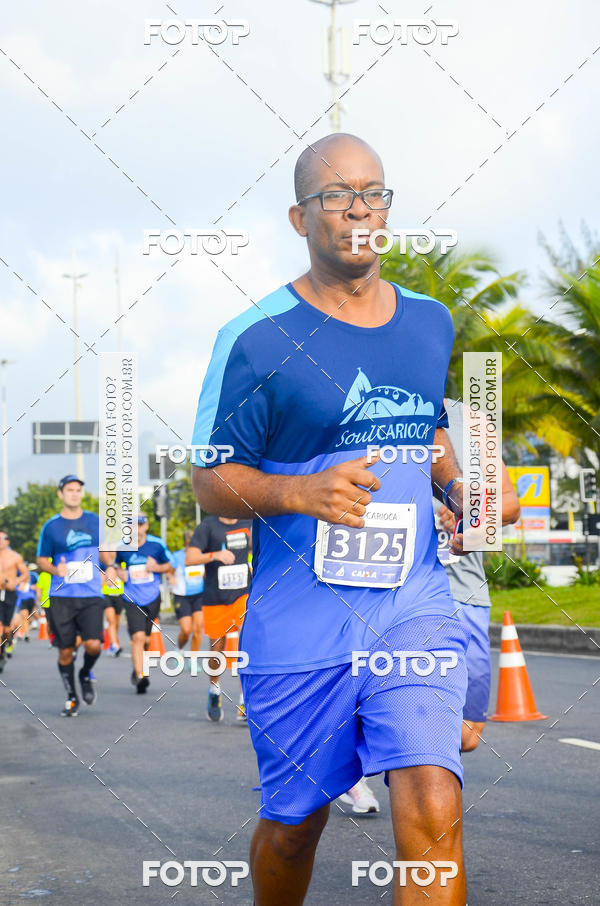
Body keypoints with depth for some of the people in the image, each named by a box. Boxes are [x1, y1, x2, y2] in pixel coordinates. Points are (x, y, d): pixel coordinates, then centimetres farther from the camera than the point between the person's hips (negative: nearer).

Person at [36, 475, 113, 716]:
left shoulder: (95, 521, 8)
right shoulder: (50, 526, 2)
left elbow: (104, 552, 22)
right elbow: (41, 560, 7)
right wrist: (55, 569, -12)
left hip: (91, 596, 1)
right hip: (61, 597, -1)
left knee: (93, 644, -16)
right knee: (65, 651, 1)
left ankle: (86, 674, 17)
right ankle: (71, 698, 19)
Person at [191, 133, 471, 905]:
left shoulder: (429, 322, 11)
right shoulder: (255, 339, -5)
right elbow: (210, 478, -2)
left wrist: (460, 492, 7)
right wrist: (302, 494, -21)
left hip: (415, 602, 3)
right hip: (300, 618, -2)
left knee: (433, 813, -16)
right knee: (294, 823, 11)